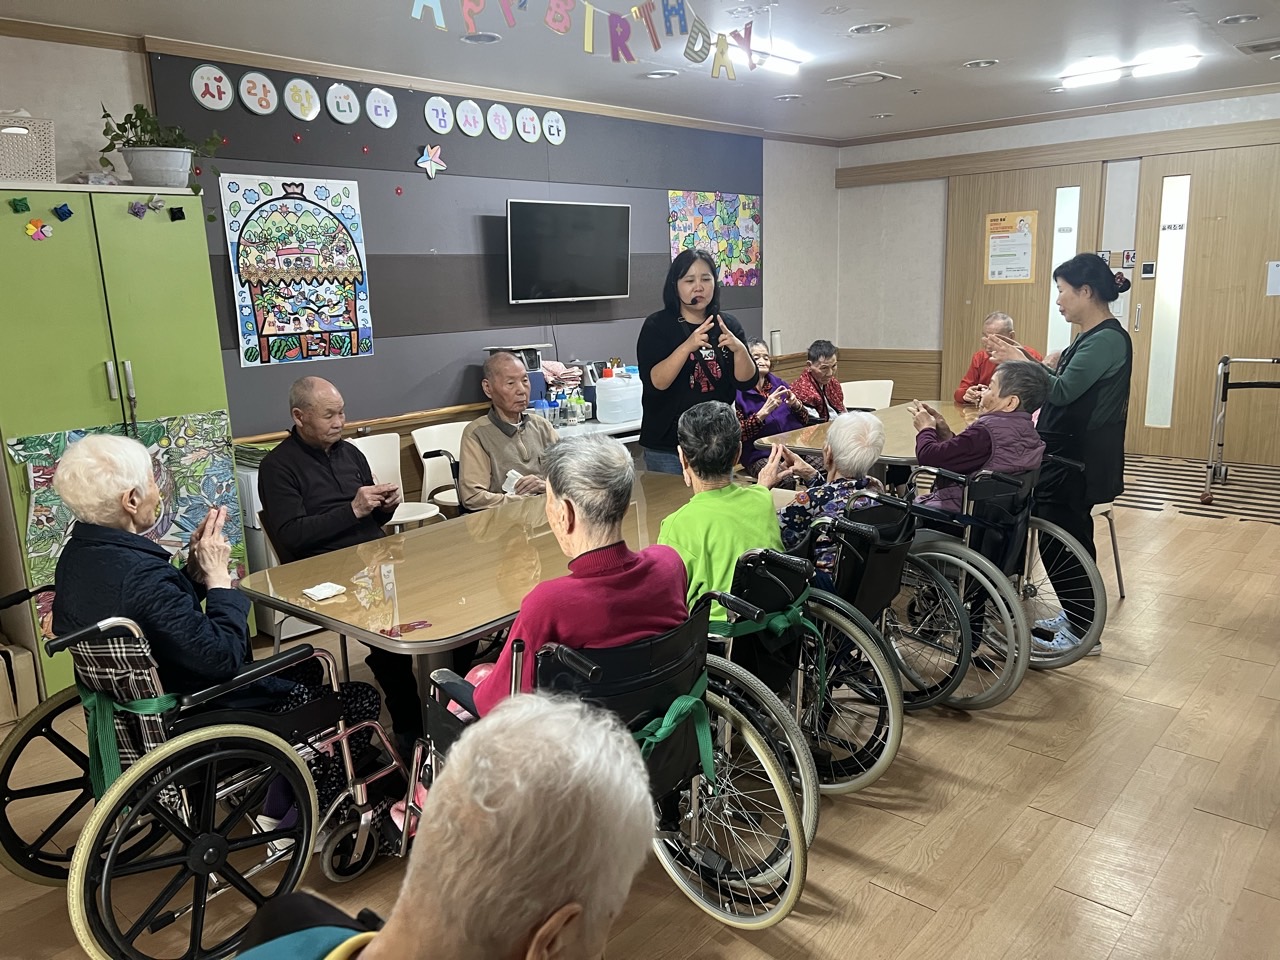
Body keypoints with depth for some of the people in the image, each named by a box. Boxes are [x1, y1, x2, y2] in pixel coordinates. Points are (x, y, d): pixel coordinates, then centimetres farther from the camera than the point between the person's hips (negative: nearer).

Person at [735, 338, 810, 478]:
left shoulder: (780, 384, 16)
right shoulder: (738, 393, 0)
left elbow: (805, 421, 17)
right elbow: (739, 434, -9)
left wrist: (796, 404, -4)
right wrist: (764, 411, -18)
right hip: (761, 455, -5)